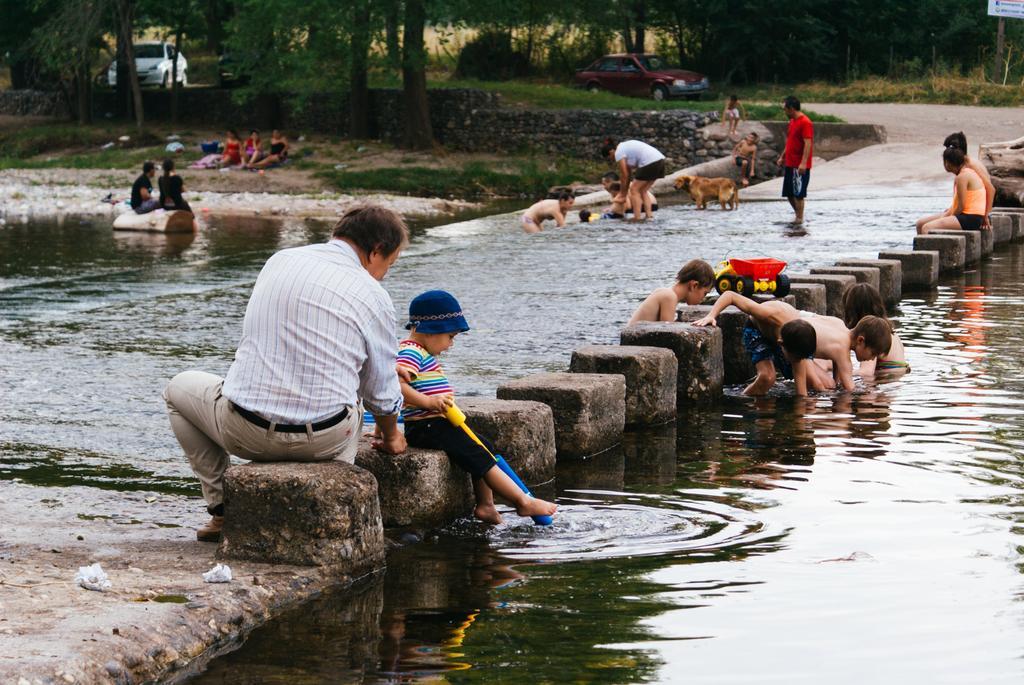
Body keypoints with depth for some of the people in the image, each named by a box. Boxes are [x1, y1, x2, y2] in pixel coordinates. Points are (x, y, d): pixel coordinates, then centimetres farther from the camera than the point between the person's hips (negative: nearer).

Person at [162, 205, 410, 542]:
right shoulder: (373, 296, -2)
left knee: (178, 388, 30)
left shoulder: (279, 261, 8)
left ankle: (223, 508, 21)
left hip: (245, 432, 0)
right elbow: (382, 393, 5)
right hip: (324, 440, 0)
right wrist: (390, 436, 28)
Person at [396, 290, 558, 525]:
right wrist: (429, 402, -32)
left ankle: (485, 505, 12)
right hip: (426, 427, -11)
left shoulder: (424, 354, 19)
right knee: (476, 454, -11)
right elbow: (396, 384, -30)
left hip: (437, 424, 11)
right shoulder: (411, 352, -15)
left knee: (484, 448, 13)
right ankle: (523, 502, -10)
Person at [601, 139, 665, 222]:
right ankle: (649, 215, 9)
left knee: (634, 189, 0)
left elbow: (624, 175, 0)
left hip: (649, 163, -9)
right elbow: (628, 172, 26)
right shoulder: (624, 146, 24)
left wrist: (623, 194, 11)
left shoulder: (618, 153, -3)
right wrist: (624, 192, 26)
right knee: (642, 190, 17)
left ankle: (637, 218, -5)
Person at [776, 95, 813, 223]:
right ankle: (798, 216, 23)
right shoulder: (792, 121, 14)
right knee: (789, 193, 12)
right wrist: (782, 157, 24)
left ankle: (799, 219, 3)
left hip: (800, 166, -9)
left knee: (798, 193, -4)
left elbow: (808, 143, -22)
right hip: (790, 164, 9)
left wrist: (803, 162, -28)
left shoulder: (805, 122, -15)